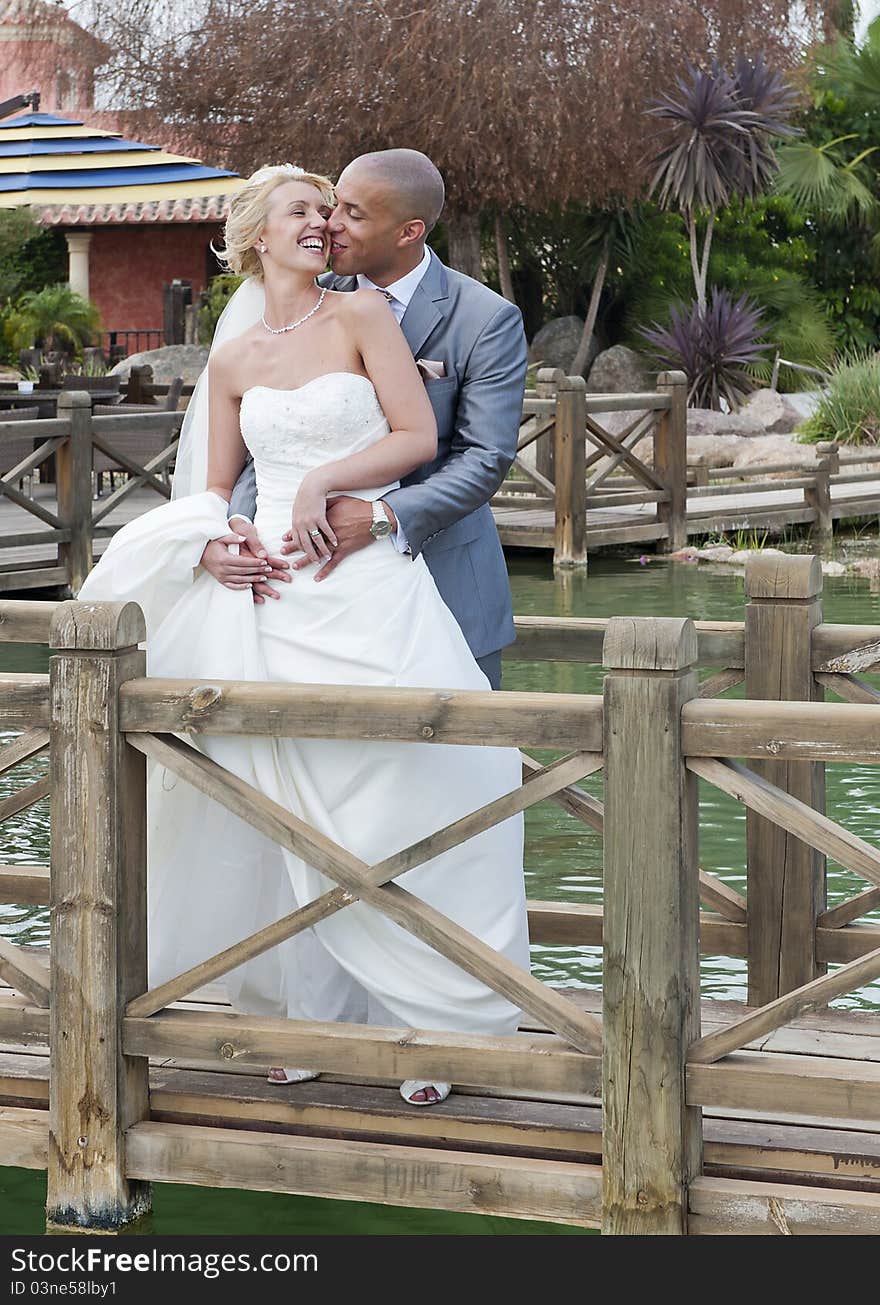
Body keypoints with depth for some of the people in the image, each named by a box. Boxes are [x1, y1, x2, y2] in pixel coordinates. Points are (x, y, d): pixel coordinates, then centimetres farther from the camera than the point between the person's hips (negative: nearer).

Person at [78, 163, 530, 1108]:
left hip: (367, 582, -3)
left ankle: (431, 1022, 0)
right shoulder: (233, 359, 13)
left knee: (402, 799, -10)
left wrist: (320, 483, -10)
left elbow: (417, 437, -4)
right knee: (292, 811, 2)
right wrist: (221, 544, -1)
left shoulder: (360, 316, 3)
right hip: (273, 595, 3)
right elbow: (213, 488, 19)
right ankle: (309, 1013, 12)